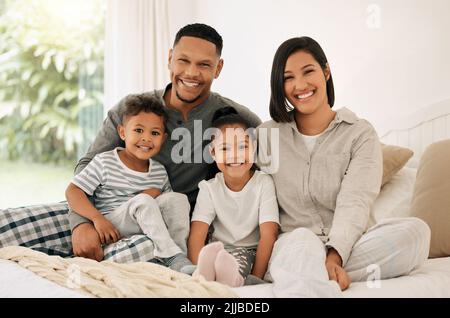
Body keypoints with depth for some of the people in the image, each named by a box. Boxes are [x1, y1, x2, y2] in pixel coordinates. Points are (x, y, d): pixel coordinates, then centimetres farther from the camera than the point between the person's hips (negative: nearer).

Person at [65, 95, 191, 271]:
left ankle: (182, 254, -21)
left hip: (146, 228, 5)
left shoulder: (160, 171, 10)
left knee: (179, 197, -12)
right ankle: (173, 258, -32)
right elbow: (73, 191, -7)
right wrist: (98, 218, -21)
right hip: (112, 229, -5)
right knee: (142, 201, -30)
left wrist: (157, 192, -6)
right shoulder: (104, 162, -4)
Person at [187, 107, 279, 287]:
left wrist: (255, 278, -22)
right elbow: (196, 235, -12)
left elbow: (269, 234, -13)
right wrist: (200, 275, -30)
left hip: (254, 251, -1)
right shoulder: (209, 188, -2)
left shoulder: (263, 183, -5)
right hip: (220, 251, 1)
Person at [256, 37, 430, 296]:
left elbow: (354, 203, -11)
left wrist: (334, 256, -29)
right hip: (290, 246, -2)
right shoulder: (267, 135, 11)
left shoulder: (361, 134, 5)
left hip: (345, 246, 2)